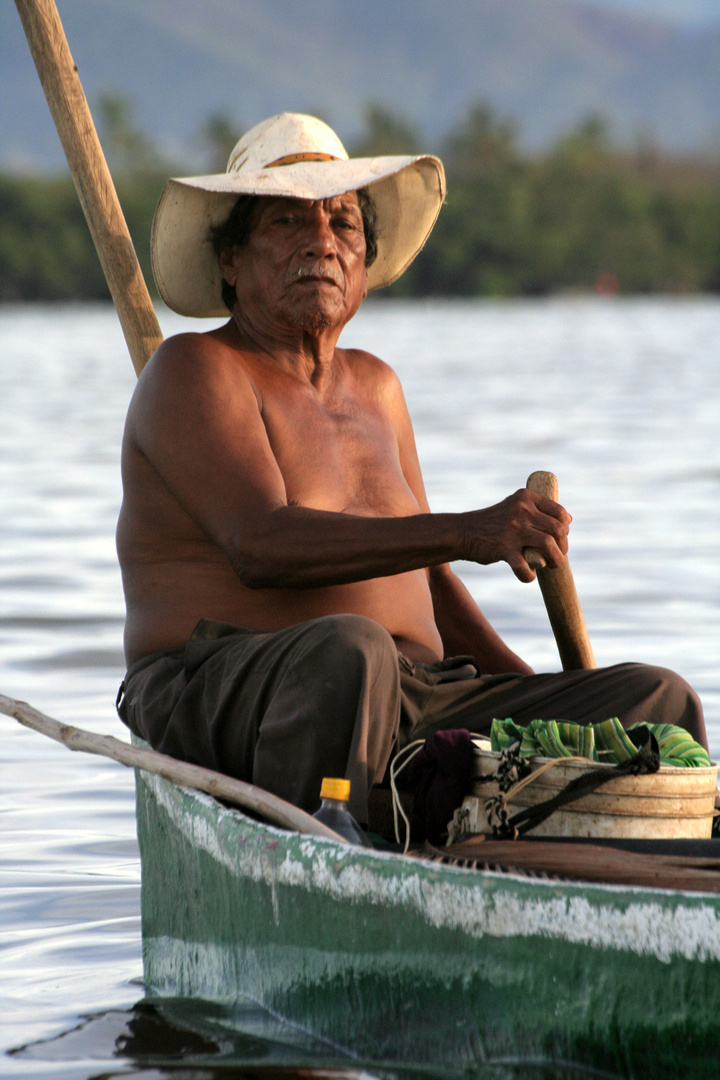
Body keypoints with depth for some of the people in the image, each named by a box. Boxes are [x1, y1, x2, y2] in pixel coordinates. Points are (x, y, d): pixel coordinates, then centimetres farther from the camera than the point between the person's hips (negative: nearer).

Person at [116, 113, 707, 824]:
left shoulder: (374, 387, 21)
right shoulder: (194, 372, -3)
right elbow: (261, 545, -19)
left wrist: (538, 700, 9)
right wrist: (469, 532, -28)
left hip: (414, 711, 7)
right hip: (220, 706, -7)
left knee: (656, 700, -8)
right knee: (347, 651, -41)